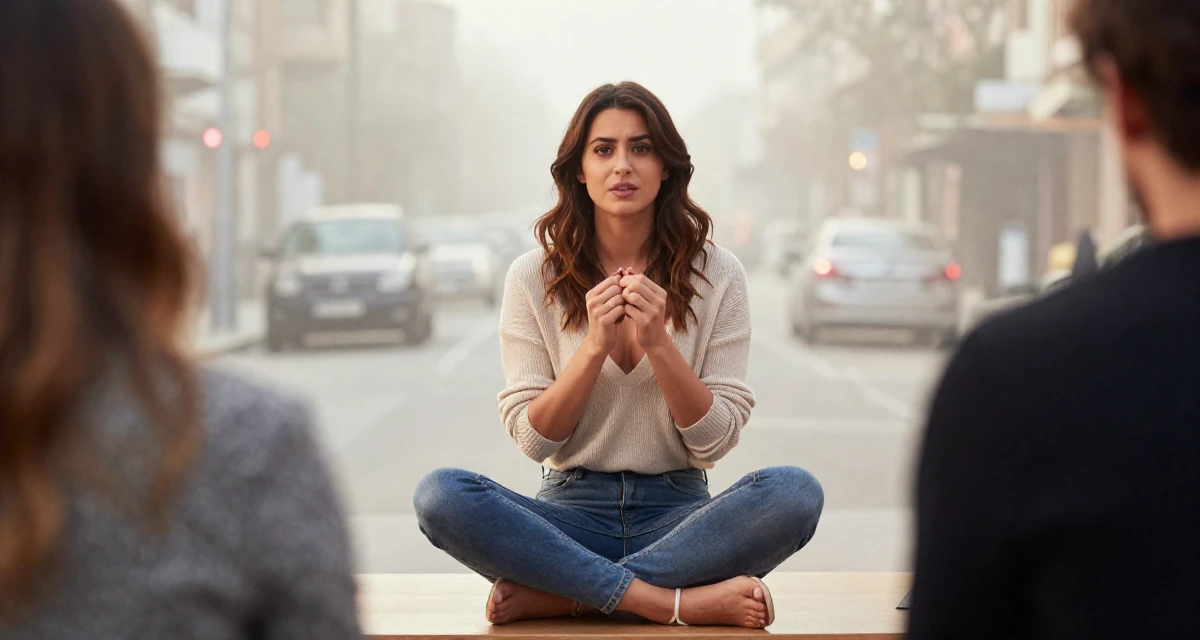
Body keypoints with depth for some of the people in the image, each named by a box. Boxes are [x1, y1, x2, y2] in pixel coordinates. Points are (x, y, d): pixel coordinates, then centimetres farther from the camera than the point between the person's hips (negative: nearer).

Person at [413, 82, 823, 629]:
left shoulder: (717, 274, 2)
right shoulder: (534, 276, 2)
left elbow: (715, 441, -2)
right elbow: (533, 439, -2)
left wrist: (658, 342, -16)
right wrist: (595, 345, -15)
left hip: (677, 511, 0)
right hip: (573, 510, 0)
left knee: (795, 492, -31)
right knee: (440, 495, -29)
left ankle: (553, 595, -25)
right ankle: (679, 601, -29)